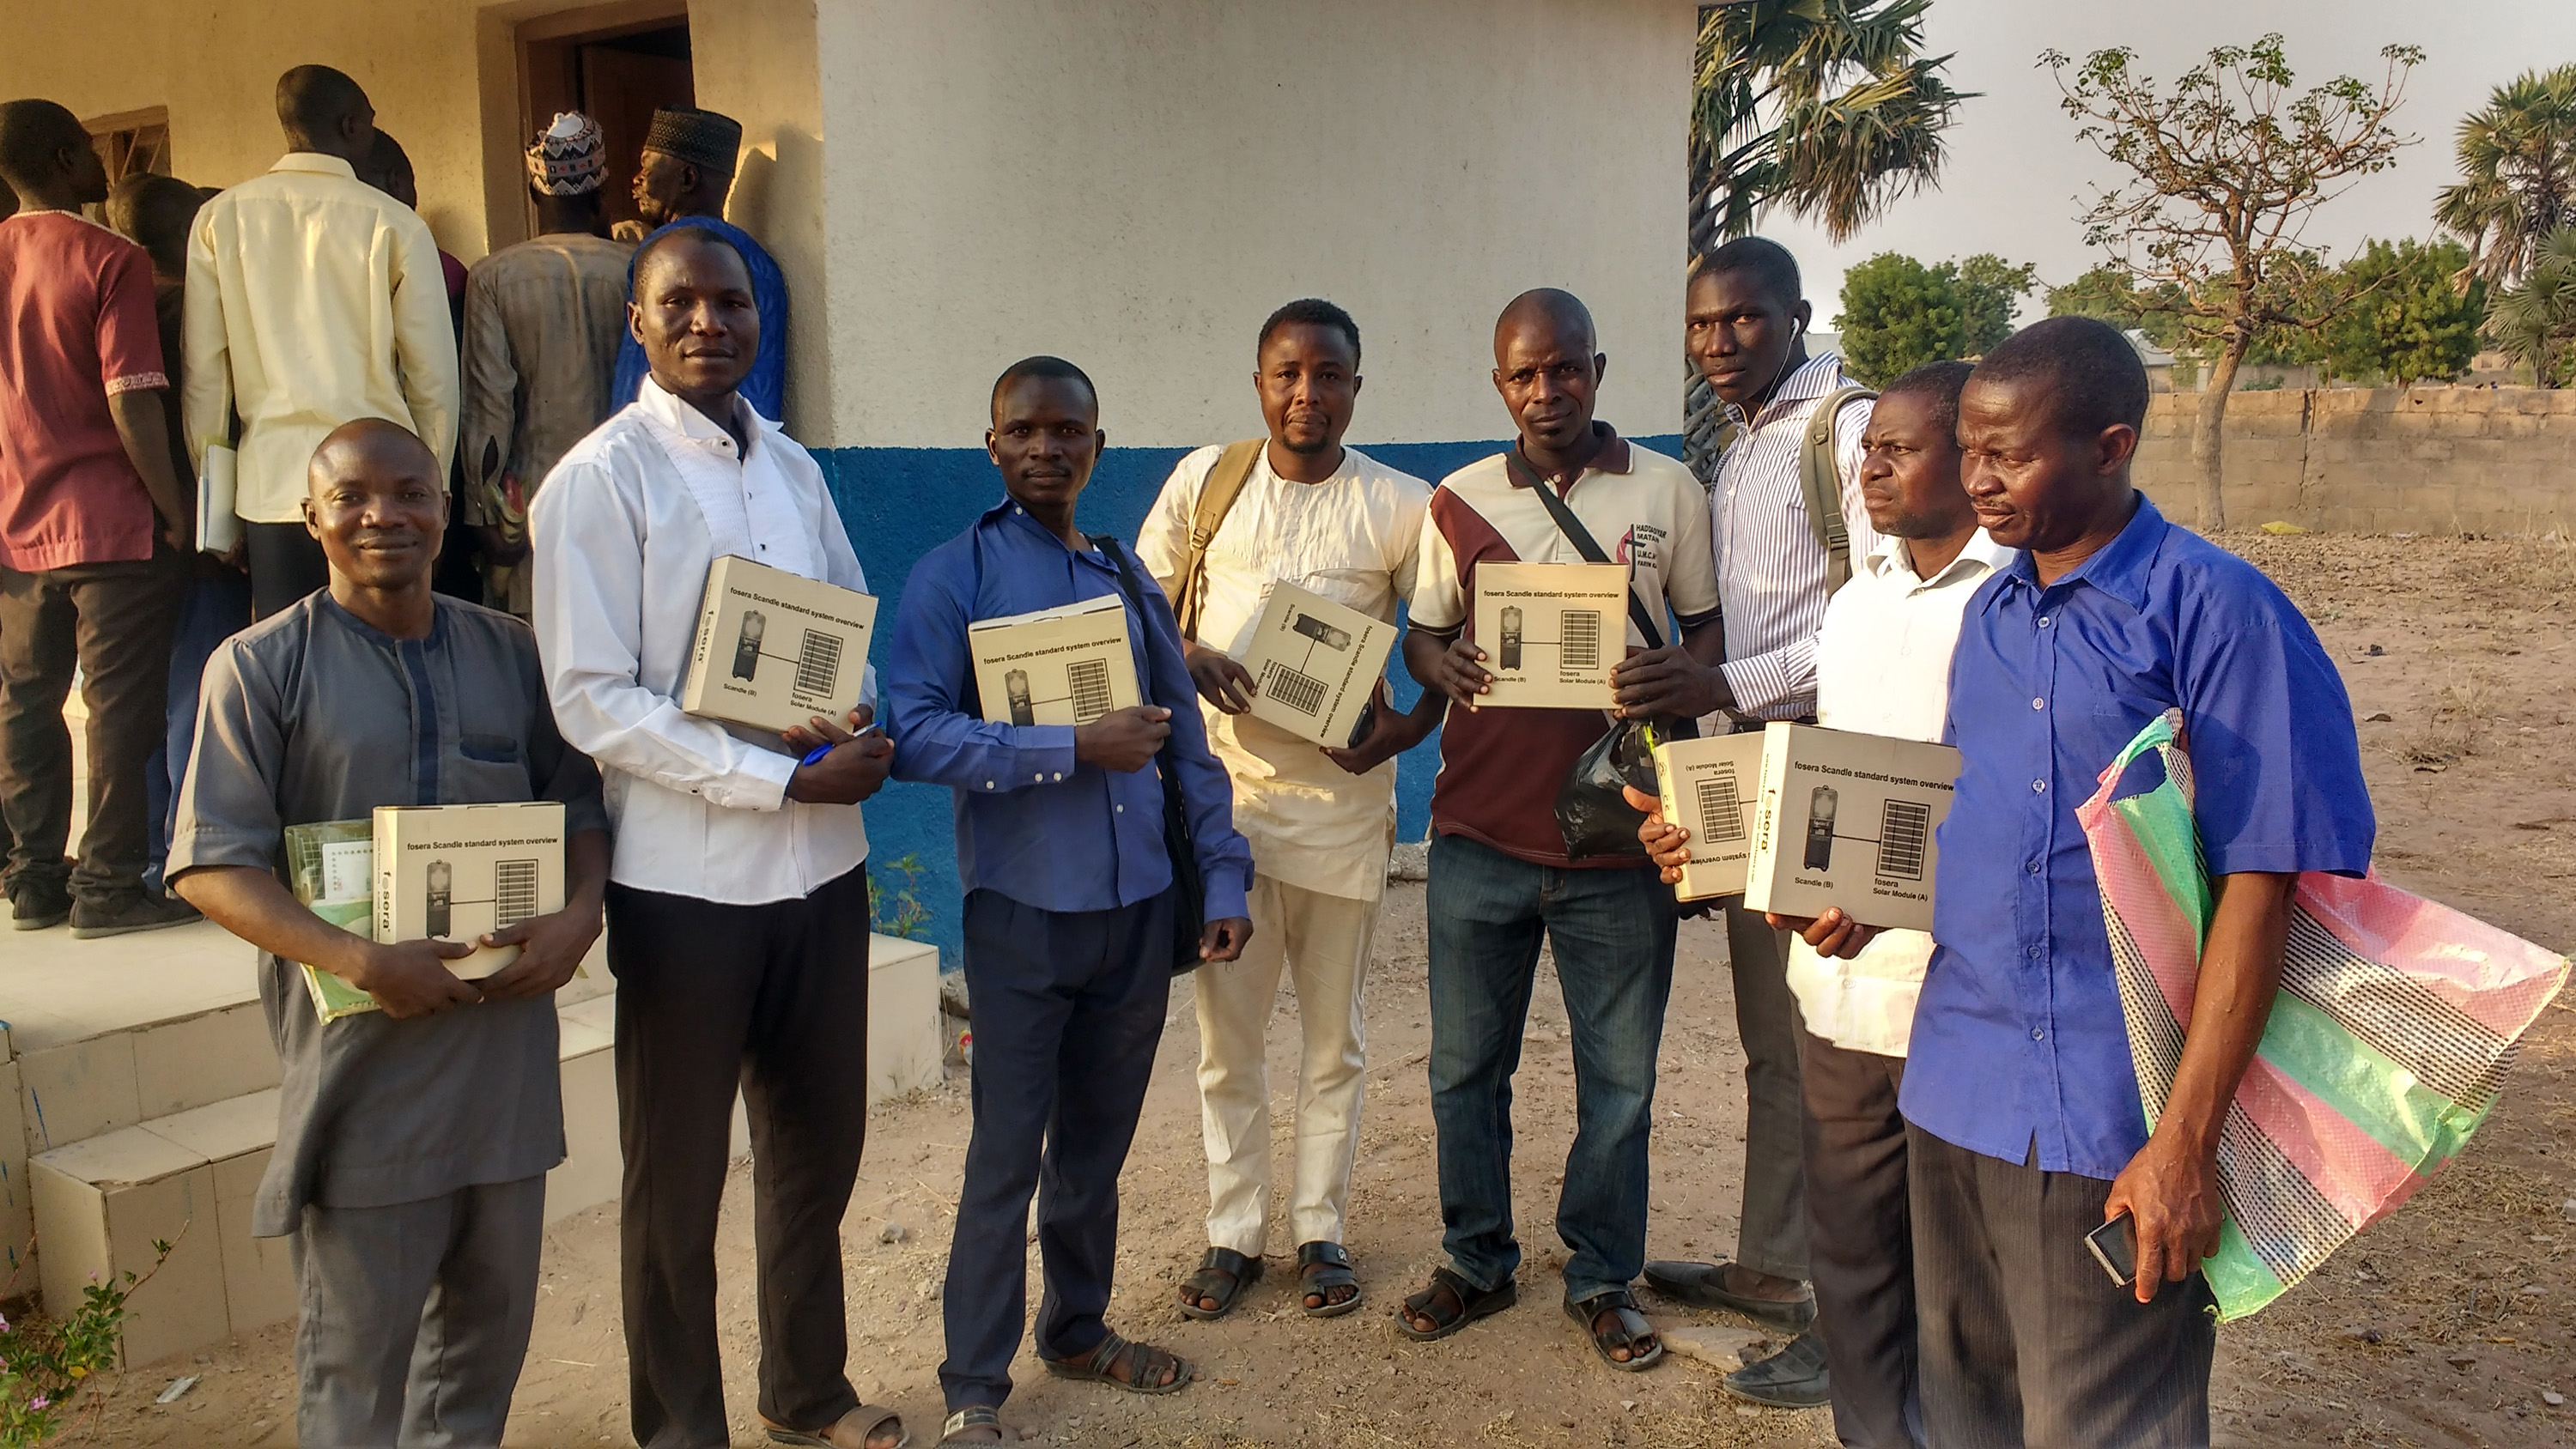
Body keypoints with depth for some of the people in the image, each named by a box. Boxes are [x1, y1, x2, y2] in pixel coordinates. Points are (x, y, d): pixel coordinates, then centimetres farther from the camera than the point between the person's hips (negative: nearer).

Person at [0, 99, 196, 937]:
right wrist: (174, 507, -9)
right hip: (110, 523, -6)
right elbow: (131, 402, -17)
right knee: (121, 708, -1)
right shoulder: (111, 261, -10)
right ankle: (108, 888, 2)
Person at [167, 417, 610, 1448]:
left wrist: (579, 914, -8)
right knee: (358, 1351, 6)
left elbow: (576, 801, 12)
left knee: (489, 1317, 16)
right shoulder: (261, 666, -4)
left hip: (506, 1033, 4)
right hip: (360, 1049, -4)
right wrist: (362, 962, -21)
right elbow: (211, 865, -8)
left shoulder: (510, 653, 8)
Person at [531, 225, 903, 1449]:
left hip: (822, 859, 6)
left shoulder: (792, 467, 8)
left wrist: (858, 726, -7)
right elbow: (593, 702, -15)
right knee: (678, 1176, 10)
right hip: (688, 876, -6)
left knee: (819, 1142, 19)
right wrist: (786, 781, -19)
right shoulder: (599, 480, -10)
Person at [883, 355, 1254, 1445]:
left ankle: (1078, 1330, 35)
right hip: (1023, 907, -4)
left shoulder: (1129, 579, 10)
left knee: (1099, 1140, 16)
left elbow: (1186, 743, 11)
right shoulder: (954, 576, -4)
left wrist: (1225, 876, 5)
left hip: (1137, 904, 4)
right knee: (1008, 1152, 2)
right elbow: (915, 733, -16)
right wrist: (1074, 749, -21)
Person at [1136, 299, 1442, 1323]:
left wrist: (1407, 729, -15)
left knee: (1334, 1032, 11)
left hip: (1340, 792, -1)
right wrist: (1186, 653, -9)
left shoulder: (1400, 507, -2)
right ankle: (1233, 1232, 24)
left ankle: (1322, 1230, 26)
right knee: (1226, 1028, 9)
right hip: (1222, 786, 1)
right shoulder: (1205, 480, 3)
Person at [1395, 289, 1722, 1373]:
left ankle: (1602, 1278, 26)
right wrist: (1448, 666, -13)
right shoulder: (1458, 502, 6)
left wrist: (1676, 675, -15)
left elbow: (1707, 627, 9)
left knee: (1618, 1078, 8)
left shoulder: (1669, 491, 4)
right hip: (1480, 835, 1)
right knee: (1466, 1066, 10)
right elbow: (1422, 635, 11)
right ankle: (1478, 1261, 30)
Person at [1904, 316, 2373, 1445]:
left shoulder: (2215, 610, -10)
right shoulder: (1991, 614, 11)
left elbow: (2260, 883, -14)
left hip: (2107, 1122, -6)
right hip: (1952, 1096, 7)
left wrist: (2186, 1140, -17)